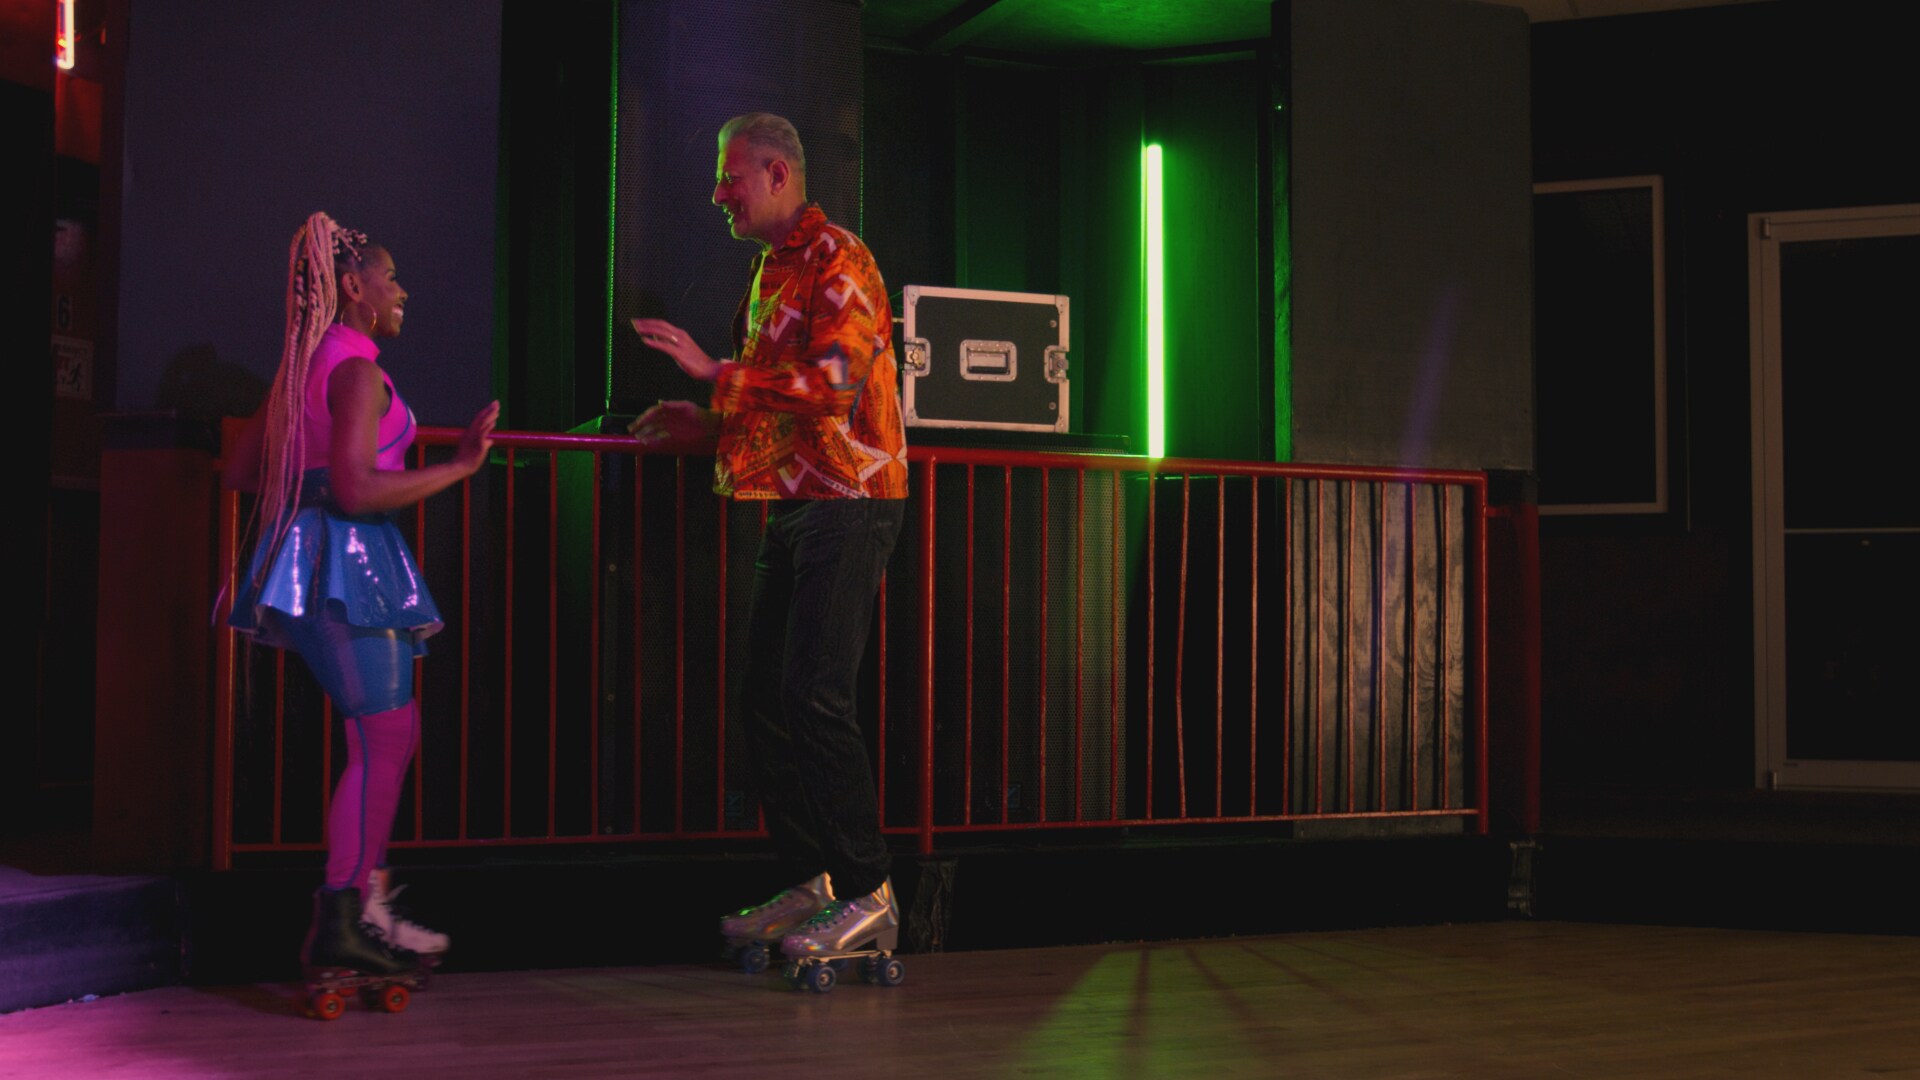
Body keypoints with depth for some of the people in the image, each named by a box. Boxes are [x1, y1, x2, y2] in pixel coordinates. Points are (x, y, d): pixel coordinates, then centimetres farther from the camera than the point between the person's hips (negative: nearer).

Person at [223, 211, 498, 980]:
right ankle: (340, 924, -10)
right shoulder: (357, 368, -11)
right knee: (383, 740, -8)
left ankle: (365, 906, 16)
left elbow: (240, 470, 21)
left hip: (308, 556, 10)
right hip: (348, 561, -10)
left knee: (386, 737, 13)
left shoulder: (302, 365, 18)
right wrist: (459, 465, -14)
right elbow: (358, 491, -20)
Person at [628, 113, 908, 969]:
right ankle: (809, 883, 15)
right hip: (793, 505, 10)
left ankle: (868, 895, -8)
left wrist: (713, 371, -21)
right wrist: (706, 425, 15)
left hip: (847, 504, -10)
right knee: (768, 696, 8)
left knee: (815, 695, -14)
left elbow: (832, 383, -23)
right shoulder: (771, 271, 20)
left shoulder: (837, 262, -9)